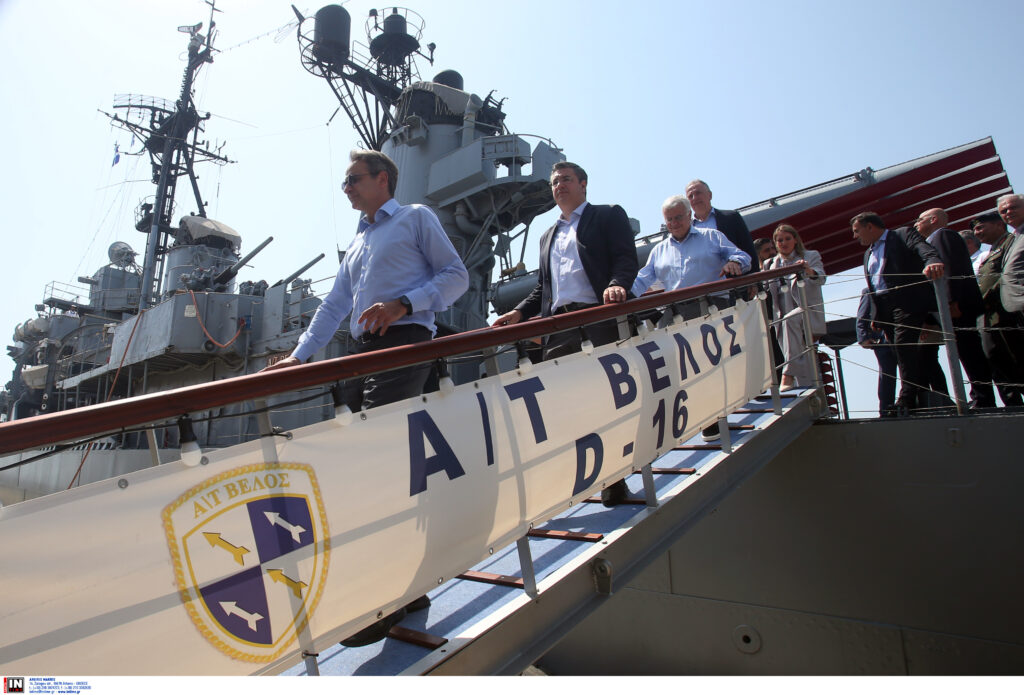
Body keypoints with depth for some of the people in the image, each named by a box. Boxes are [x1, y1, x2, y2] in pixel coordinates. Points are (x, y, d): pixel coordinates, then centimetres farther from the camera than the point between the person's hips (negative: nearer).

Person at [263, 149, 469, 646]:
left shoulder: (416, 218, 11)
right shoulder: (357, 243, 31)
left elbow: (456, 275, 1)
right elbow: (334, 305, 27)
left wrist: (404, 303, -13)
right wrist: (299, 355, 17)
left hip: (404, 344, -7)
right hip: (365, 353, 7)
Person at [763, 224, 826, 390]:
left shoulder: (811, 257, 9)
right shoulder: (770, 264, 19)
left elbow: (821, 278, -11)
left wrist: (809, 271, -34)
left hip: (807, 313, -4)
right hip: (784, 319, 4)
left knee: (789, 319, -36)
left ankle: (788, 374, -44)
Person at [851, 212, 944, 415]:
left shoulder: (903, 234, 4)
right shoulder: (868, 253, 26)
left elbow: (924, 249, -17)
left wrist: (932, 261, -40)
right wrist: (876, 315, 18)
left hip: (906, 301, -7)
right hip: (884, 308, 8)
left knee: (903, 344, -20)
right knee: (906, 352, 6)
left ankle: (907, 398, -21)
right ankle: (922, 400, 10)